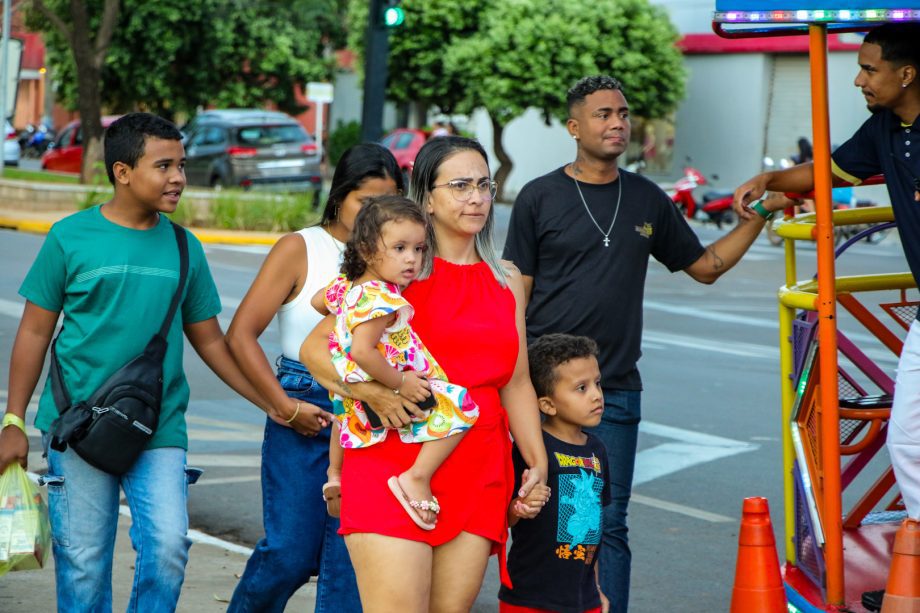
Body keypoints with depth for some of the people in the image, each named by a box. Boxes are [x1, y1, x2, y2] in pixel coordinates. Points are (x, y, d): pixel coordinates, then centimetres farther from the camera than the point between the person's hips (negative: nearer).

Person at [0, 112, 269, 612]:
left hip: (160, 432, 2)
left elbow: (210, 341, 15)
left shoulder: (184, 248, 8)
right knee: (83, 561, 2)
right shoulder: (71, 238, -1)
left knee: (168, 548, -11)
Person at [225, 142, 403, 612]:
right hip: (304, 411, -2)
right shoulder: (300, 250, -1)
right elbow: (241, 335, -4)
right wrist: (284, 408, -7)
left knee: (349, 554, 0)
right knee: (292, 550, -1)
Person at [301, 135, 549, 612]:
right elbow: (314, 348, -1)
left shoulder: (507, 283, 16)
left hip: (479, 478, 5)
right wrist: (370, 389, -18)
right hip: (395, 467, -5)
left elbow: (517, 383, 20)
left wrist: (537, 462, 11)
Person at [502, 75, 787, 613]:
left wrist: (759, 216, 9)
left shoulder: (648, 200, 11)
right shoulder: (540, 198, 1)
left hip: (617, 389, 2)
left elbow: (705, 266, 19)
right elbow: (515, 294, 1)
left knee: (608, 523, 3)